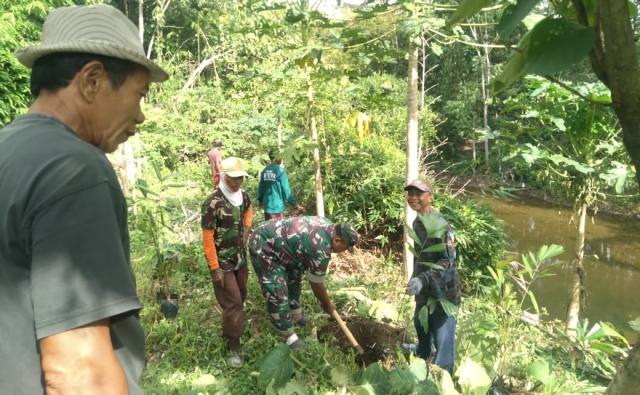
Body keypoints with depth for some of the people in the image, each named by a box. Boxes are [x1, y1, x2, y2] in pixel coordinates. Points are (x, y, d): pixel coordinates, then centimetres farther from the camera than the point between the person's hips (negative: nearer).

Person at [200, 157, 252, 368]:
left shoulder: (244, 196, -3)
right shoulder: (213, 202, -24)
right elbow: (207, 238, -21)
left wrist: (247, 228, 6)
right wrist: (215, 268, -20)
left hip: (240, 257, 7)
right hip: (222, 261, -7)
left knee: (241, 295, 21)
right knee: (232, 301, -5)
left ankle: (235, 322, 47)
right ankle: (234, 346, 9)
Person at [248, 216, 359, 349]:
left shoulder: (328, 227, -1)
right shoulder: (321, 250, -27)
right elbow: (316, 284, -12)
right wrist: (327, 305, 4)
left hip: (272, 237, 11)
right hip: (263, 247, -11)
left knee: (294, 278, 21)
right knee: (277, 293, -8)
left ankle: (296, 316, 37)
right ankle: (289, 337, 4)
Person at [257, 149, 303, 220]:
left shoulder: (265, 170, 3)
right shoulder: (280, 170, -14)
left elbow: (261, 187, 10)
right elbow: (286, 189, -14)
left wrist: (260, 200, 25)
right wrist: (295, 204, -7)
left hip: (267, 205, 6)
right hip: (277, 206, -6)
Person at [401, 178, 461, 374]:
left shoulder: (440, 225, -25)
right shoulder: (417, 222, 1)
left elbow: (448, 261, -26)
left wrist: (422, 279, -34)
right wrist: (416, 278, 19)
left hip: (443, 288, -9)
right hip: (425, 285, 9)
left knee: (442, 332, 3)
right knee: (420, 322, 28)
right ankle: (423, 351, 56)